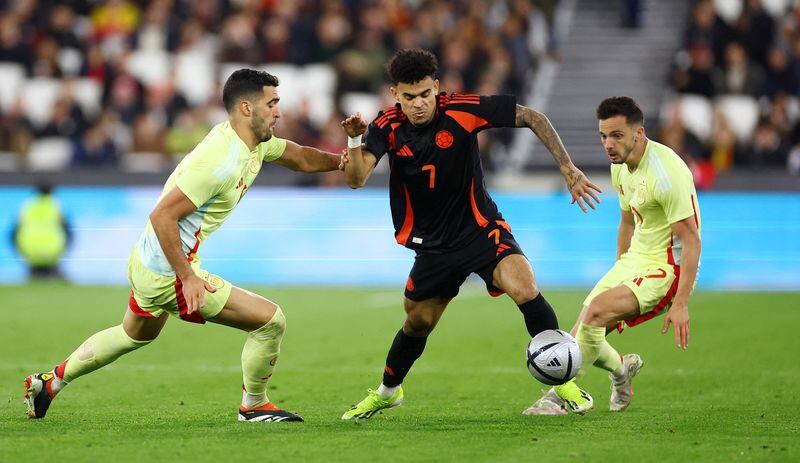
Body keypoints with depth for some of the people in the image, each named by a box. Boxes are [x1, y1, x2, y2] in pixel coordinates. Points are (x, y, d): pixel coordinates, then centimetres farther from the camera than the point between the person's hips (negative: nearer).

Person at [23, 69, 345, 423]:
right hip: (169, 274, -11)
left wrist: (342, 161, 3)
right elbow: (162, 215, -28)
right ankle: (253, 406, 13)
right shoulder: (222, 163, -27)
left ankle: (50, 381, 43)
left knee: (135, 335, 35)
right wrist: (187, 277, -28)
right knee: (271, 321, -7)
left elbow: (300, 158, 20)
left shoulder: (253, 141, 2)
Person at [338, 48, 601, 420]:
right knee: (417, 323, 14)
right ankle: (387, 392, 43)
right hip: (433, 245, 3)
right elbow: (356, 180, -21)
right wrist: (354, 140, -40)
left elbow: (532, 118, -13)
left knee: (525, 290, -27)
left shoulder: (462, 110, -18)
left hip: (480, 228, -3)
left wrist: (568, 169, -18)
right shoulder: (388, 126, -11)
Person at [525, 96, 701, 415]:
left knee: (595, 311, -28)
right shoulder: (620, 166, 5)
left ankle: (562, 395, -12)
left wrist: (680, 303, -28)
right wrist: (616, 279, 24)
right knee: (580, 339, -1)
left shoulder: (666, 171, -23)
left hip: (667, 266, -8)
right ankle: (621, 368, 31)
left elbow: (691, 239, -23)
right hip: (636, 258, 9)